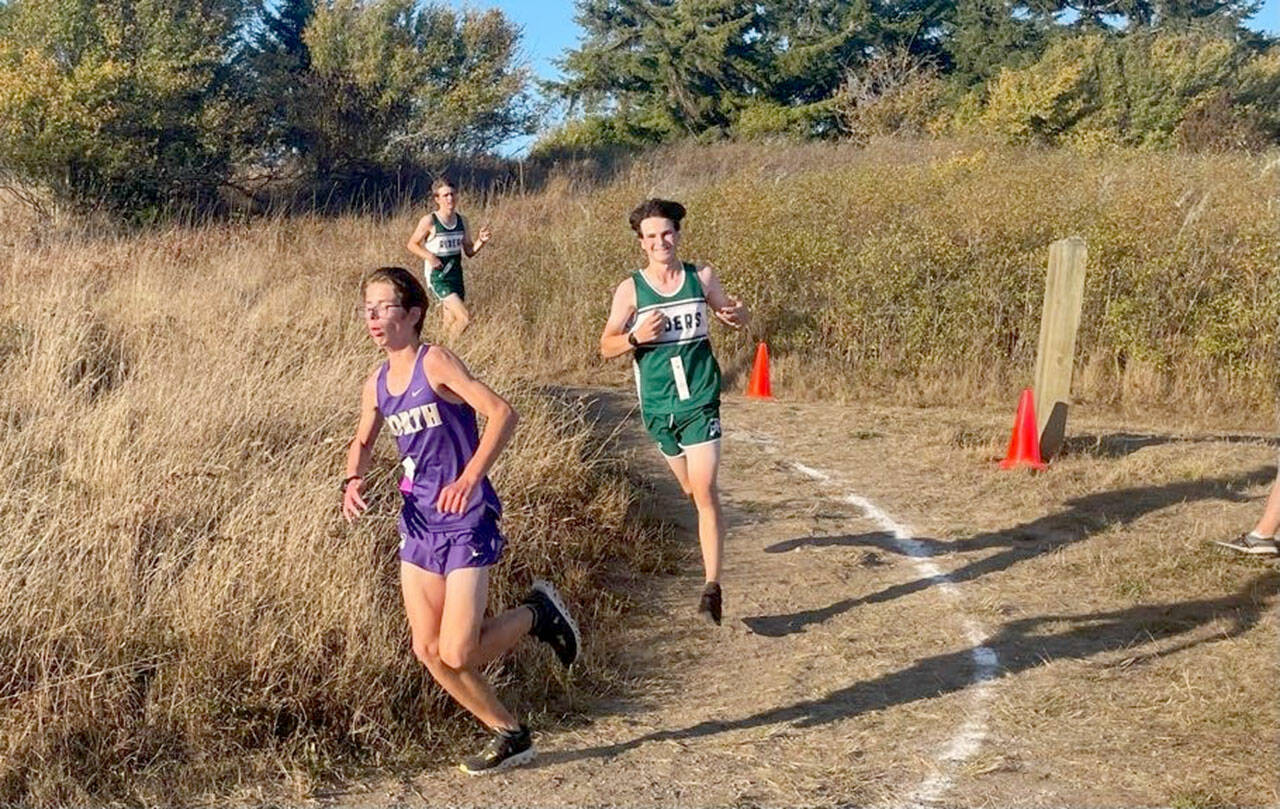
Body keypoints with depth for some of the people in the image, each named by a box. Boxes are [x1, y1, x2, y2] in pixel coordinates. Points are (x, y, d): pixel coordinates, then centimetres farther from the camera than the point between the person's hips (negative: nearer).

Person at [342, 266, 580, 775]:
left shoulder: (435, 363, -13)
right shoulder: (377, 385, 8)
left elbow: (502, 413, -22)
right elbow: (363, 440, 25)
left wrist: (470, 479, -30)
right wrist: (354, 480, 4)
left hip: (464, 522, -8)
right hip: (418, 523, 8)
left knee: (457, 654, -12)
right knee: (429, 652, 7)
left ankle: (538, 613, 15)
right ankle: (509, 734, 24)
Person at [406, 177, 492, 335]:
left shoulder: (462, 221, 6)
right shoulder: (429, 221, -10)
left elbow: (469, 251, 12)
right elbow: (412, 244, -1)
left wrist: (481, 241, -8)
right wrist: (429, 256, -17)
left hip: (456, 277, 6)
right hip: (437, 278, -6)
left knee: (451, 324, 10)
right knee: (465, 318, -16)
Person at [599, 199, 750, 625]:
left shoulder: (702, 277, 1)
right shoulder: (630, 290, -3)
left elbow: (735, 314, 14)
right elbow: (607, 347, -1)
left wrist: (735, 314, -10)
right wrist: (636, 337, -21)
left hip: (701, 400, -1)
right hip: (659, 403, 1)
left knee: (705, 489, -13)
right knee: (691, 489, 15)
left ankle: (713, 585, -14)